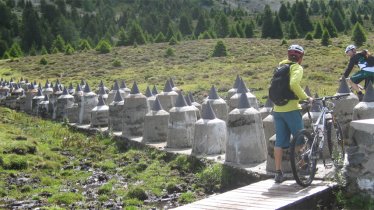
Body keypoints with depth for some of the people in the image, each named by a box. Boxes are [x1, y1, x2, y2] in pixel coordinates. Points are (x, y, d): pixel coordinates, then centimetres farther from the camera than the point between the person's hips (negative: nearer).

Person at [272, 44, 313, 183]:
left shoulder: (281, 66, 16)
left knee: (279, 142, 7)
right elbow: (294, 84, -25)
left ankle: (278, 173, 7)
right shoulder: (297, 68, -6)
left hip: (277, 109, 7)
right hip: (291, 109, -6)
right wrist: (306, 97, -15)